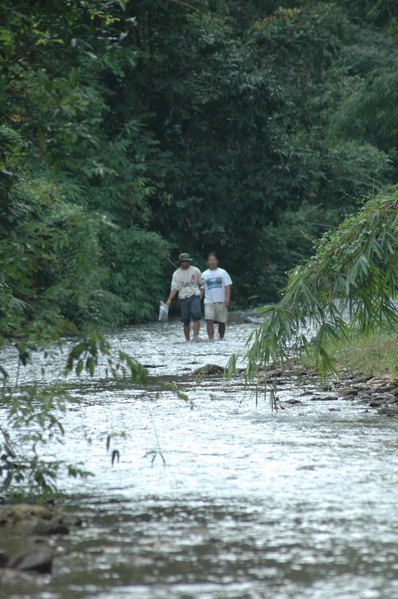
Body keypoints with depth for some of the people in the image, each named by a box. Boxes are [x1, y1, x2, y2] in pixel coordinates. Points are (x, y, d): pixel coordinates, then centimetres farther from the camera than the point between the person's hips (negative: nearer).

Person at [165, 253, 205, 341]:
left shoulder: (195, 271, 5)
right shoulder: (176, 274, 5)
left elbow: (202, 283, 14)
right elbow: (174, 288, 1)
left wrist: (201, 294, 12)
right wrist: (169, 299, -10)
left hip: (194, 296, -1)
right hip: (183, 298, 1)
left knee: (196, 315, -21)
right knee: (186, 321, 2)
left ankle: (196, 336, -25)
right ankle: (187, 339, 10)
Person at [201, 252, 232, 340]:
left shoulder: (223, 273, 6)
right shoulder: (204, 274, 11)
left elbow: (227, 286, 1)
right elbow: (202, 289, 13)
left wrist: (227, 298, -12)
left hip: (221, 301, 0)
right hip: (209, 301, 0)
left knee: (221, 322, 6)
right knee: (209, 321, -15)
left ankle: (221, 339, 21)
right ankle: (211, 339, -18)